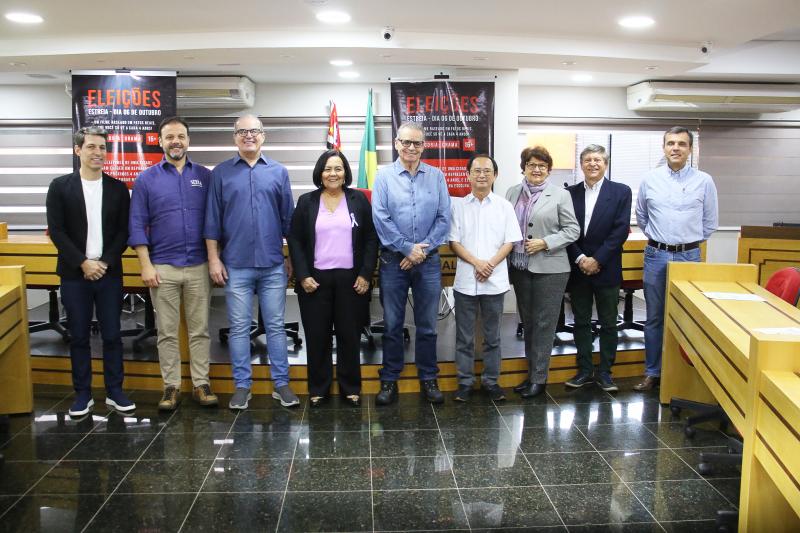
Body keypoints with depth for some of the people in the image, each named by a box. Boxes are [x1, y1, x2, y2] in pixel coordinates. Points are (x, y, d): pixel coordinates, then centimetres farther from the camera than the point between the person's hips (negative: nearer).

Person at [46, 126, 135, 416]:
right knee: (79, 337, 7)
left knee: (112, 335, 5)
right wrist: (83, 263, -12)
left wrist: (105, 263, -9)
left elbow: (124, 231, 3)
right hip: (74, 275, -1)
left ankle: (114, 391, 16)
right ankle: (83, 394, 18)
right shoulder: (60, 186, 1)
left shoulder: (118, 188, 5)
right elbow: (56, 230, -4)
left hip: (109, 273, 1)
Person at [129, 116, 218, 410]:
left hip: (199, 266, 1)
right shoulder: (146, 179, 3)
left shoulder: (205, 176, 6)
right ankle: (171, 386, 17)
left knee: (199, 330, 7)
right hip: (163, 267, 0)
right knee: (167, 332, 6)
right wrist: (146, 265, -6)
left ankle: (201, 384, 16)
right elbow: (137, 225, 1)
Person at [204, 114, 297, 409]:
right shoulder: (221, 172, 5)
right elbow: (213, 220, 4)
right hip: (236, 265, 0)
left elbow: (288, 218, 8)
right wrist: (214, 259, -2)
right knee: (239, 327, 6)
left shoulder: (278, 172, 7)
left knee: (275, 326, 6)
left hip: (273, 264, 1)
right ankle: (242, 385, 16)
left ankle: (281, 383, 15)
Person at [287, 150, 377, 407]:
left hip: (351, 279, 0)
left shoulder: (358, 200, 4)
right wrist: (302, 276, -6)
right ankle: (318, 388, 20)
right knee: (317, 336, 6)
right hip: (315, 279, 0)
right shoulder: (306, 201, 4)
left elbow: (371, 239, 3)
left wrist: (365, 274, -5)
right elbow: (294, 240, 3)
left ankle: (351, 388, 20)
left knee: (350, 335, 7)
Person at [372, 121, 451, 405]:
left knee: (427, 325, 9)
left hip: (428, 260, 1)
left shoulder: (436, 176, 4)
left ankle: (428, 378, 23)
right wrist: (408, 249, -11)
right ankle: (389, 380, 19)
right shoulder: (384, 176, -1)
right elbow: (380, 219, -8)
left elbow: (444, 218, 0)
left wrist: (422, 250, -9)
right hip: (393, 260, -1)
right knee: (392, 324, 7)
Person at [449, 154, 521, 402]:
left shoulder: (504, 206, 3)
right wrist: (477, 263, -14)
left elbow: (509, 242, 1)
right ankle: (465, 381, 17)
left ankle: (491, 380, 22)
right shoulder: (459, 206, 2)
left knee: (492, 335, 10)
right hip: (465, 280, 0)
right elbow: (453, 242, -1)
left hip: (495, 280, 1)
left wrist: (490, 265, -13)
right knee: (464, 335, 6)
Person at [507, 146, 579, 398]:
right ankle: (531, 372, 24)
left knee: (544, 323, 1)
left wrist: (545, 243, -14)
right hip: (521, 268, 5)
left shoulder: (560, 195, -2)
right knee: (527, 321, 13)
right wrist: (509, 246, 0)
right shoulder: (513, 193, 9)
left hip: (549, 268, -4)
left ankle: (539, 377, 10)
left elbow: (572, 229, -4)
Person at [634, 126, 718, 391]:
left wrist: (689, 241, 9)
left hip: (688, 256, -1)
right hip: (656, 255, 1)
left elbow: (709, 222, 8)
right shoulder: (650, 179, 3)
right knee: (654, 317, 8)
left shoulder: (704, 181, 0)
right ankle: (652, 372, 18)